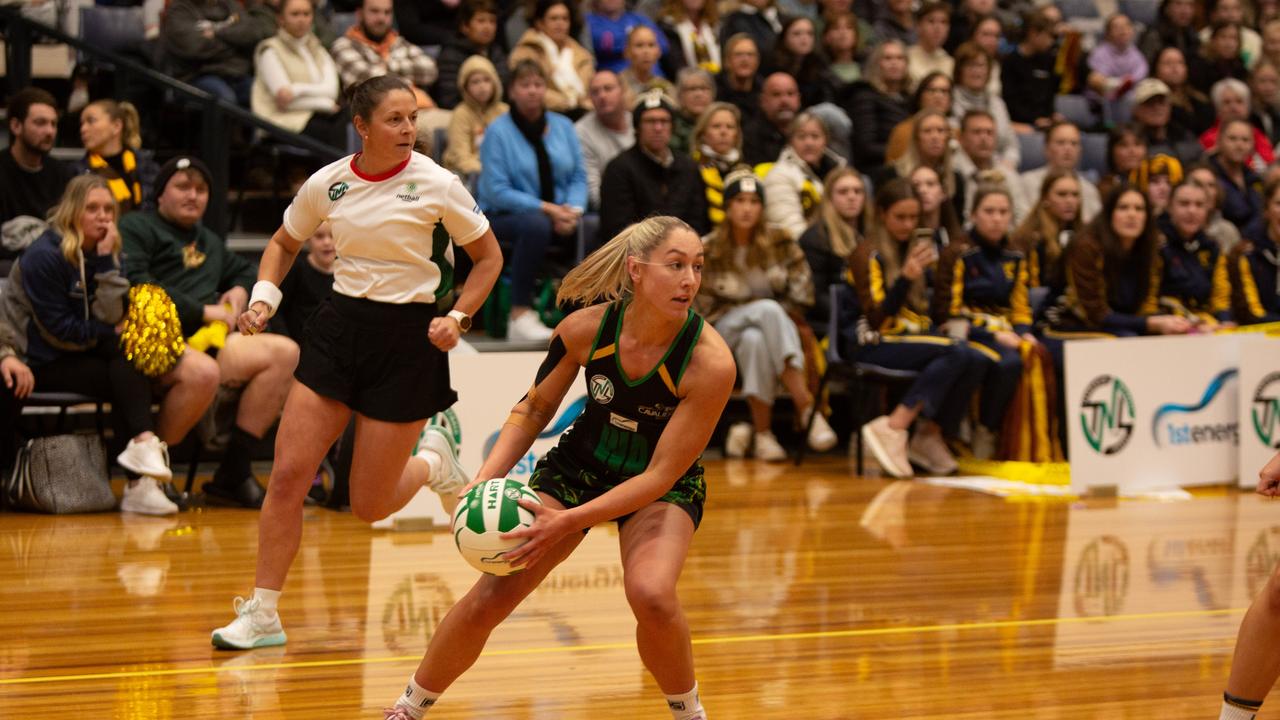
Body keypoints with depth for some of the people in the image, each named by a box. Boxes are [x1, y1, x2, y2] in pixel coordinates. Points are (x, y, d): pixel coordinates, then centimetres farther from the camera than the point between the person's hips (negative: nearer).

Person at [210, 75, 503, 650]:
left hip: (407, 339, -3)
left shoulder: (436, 183, -10)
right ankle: (262, 615, 4)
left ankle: (431, 461, 33)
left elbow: (489, 258, 2)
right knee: (287, 476, -7)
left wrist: (458, 318, -11)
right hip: (338, 327, 3)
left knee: (370, 506, 0)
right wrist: (264, 298, 0)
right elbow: (284, 243, 17)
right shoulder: (327, 184, -1)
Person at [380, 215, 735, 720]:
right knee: (489, 599, -6)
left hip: (664, 486, -2)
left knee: (651, 594, -31)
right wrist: (487, 478, -17)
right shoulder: (585, 328, -22)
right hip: (578, 465, 2)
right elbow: (535, 407, -3)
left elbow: (662, 474, -25)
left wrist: (568, 522, -31)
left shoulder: (710, 363, -30)